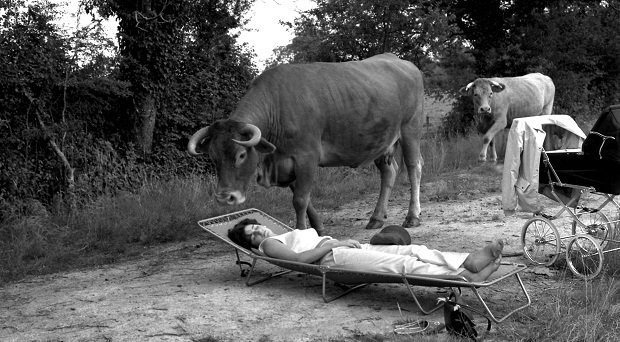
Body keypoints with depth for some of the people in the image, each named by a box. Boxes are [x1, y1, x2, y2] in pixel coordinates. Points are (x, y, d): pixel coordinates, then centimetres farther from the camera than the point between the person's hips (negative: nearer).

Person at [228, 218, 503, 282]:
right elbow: (299, 258, -11)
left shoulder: (289, 235, 34)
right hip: (332, 259, -9)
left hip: (343, 247, 9)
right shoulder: (269, 244, 8)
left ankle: (470, 260, -24)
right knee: (403, 263, -25)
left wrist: (343, 241, 10)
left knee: (412, 250, -12)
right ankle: (464, 275, -36)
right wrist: (331, 243, -12)